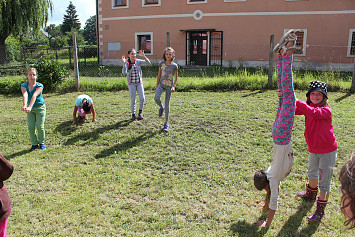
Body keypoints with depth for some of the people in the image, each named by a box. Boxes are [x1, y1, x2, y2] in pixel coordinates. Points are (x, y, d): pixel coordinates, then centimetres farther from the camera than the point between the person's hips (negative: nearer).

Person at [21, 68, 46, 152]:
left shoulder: (39, 86, -15)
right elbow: (25, 95, -27)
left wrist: (29, 107, -46)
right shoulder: (24, 86, -7)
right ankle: (34, 144, 14)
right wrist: (24, 105, -46)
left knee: (40, 127, -4)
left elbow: (34, 96, -32)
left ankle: (41, 142, 17)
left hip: (40, 107, -2)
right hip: (30, 109, 3)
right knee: (30, 127, -2)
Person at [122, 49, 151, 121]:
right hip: (131, 83, -1)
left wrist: (143, 56, -24)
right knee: (133, 99, 0)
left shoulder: (138, 61, 0)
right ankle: (133, 115, 14)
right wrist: (124, 63, -31)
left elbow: (148, 63, -11)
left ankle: (140, 112, 16)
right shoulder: (127, 63, -5)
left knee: (142, 98, -7)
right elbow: (124, 73, -20)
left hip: (139, 83, 2)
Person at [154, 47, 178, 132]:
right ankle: (161, 107, 9)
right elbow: (159, 75, 10)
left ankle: (166, 123, 11)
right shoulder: (161, 64, 1)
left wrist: (174, 86, -10)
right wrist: (157, 86, 10)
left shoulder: (174, 66, -4)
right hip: (161, 84, 2)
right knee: (156, 98, -26)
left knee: (167, 104, 1)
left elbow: (176, 78, 4)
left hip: (169, 86, -1)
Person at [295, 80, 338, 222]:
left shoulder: (326, 110, -20)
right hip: (313, 150, 8)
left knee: (324, 182, 0)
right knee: (312, 174, 28)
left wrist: (297, 101, -40)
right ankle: (311, 195, 53)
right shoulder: (307, 107, 2)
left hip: (327, 151, -7)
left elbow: (314, 112, -39)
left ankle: (320, 211, 12)